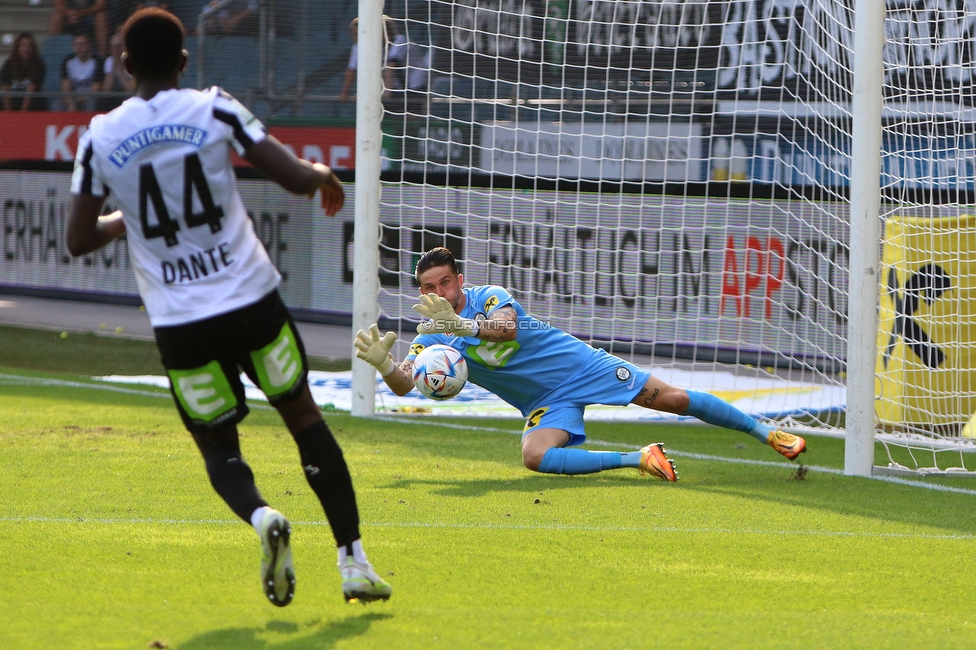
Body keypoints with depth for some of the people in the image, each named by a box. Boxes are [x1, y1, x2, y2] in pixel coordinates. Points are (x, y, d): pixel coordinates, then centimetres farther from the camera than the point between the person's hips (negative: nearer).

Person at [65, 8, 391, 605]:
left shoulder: (100, 137, 0)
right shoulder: (214, 110, -4)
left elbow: (79, 241, 5)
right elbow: (295, 178, -8)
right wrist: (324, 175, 15)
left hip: (179, 321, 1)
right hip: (252, 299, -1)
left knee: (219, 447, 15)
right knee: (304, 416, 17)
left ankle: (261, 516, -18)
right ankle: (353, 559, 10)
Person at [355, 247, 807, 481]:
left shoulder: (489, 297, -14)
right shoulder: (431, 337, -2)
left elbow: (507, 329, -35)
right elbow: (404, 384, -15)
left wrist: (463, 326, -52)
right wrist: (382, 363, -36)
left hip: (578, 364, -3)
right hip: (546, 404, 3)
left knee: (671, 399, -4)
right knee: (535, 457, -28)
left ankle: (767, 433, 11)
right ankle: (637, 459, -19)